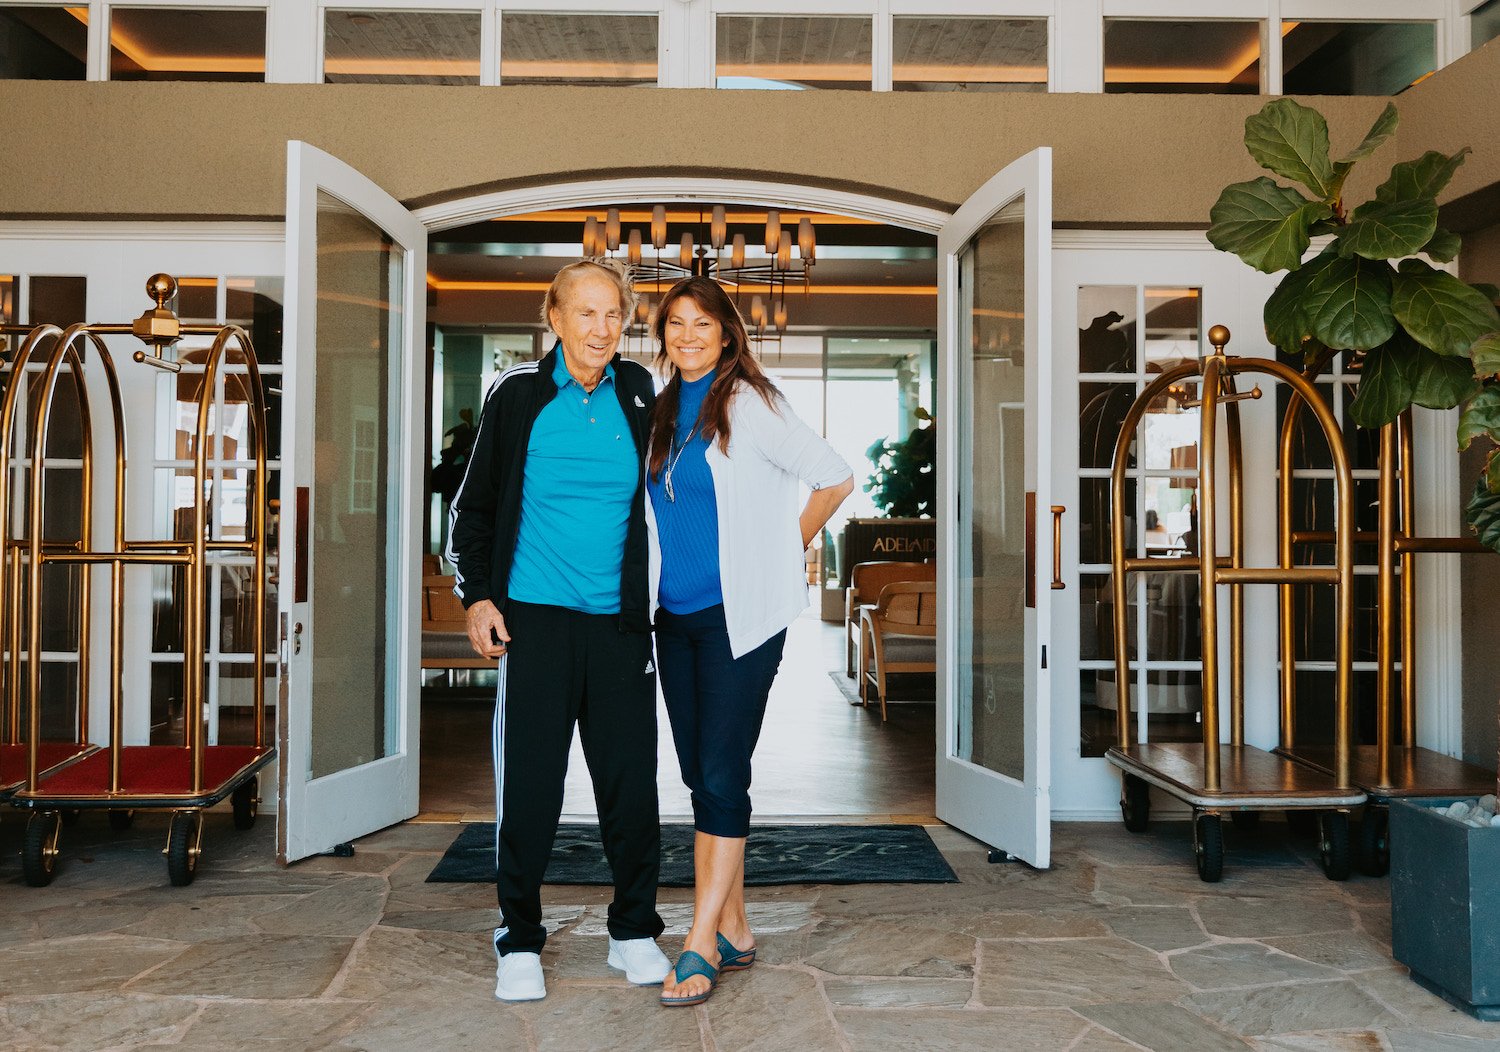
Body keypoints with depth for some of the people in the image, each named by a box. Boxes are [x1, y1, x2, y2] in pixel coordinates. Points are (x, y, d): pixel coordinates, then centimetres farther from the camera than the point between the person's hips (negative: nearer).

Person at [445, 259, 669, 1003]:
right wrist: (477, 595, -1)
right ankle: (519, 942, 17)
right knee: (530, 780, 1)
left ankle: (634, 930, 22)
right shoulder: (518, 393, 0)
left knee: (630, 778, 5)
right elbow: (475, 501, 7)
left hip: (618, 619, 2)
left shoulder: (638, 394, 6)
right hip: (535, 617, -2)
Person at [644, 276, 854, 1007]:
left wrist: (784, 551, 0)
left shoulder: (749, 404, -8)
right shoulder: (662, 412, 12)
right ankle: (732, 931, 20)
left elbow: (835, 479, -7)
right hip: (675, 616, 7)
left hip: (738, 615, -7)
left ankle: (701, 944, 2)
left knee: (722, 775, -5)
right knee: (701, 776, 9)